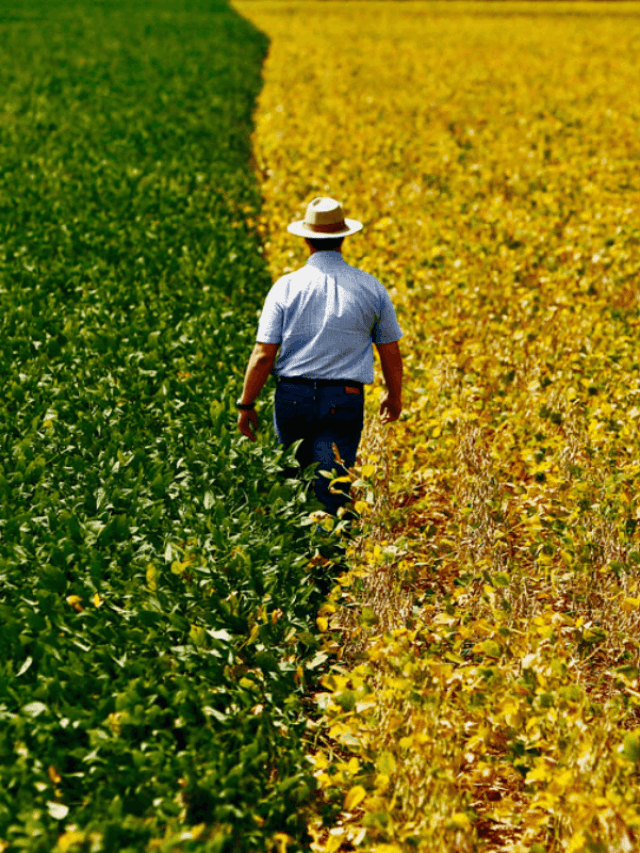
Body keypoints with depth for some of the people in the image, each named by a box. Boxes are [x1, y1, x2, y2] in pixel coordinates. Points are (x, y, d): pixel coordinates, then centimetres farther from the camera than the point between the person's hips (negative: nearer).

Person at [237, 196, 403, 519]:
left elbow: (263, 355, -5)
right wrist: (394, 396, 27)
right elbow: (391, 352, 10)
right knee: (332, 491, -3)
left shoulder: (287, 287, -3)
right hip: (344, 402, 0)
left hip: (292, 398, 0)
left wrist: (246, 405, 5)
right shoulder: (370, 287, 2)